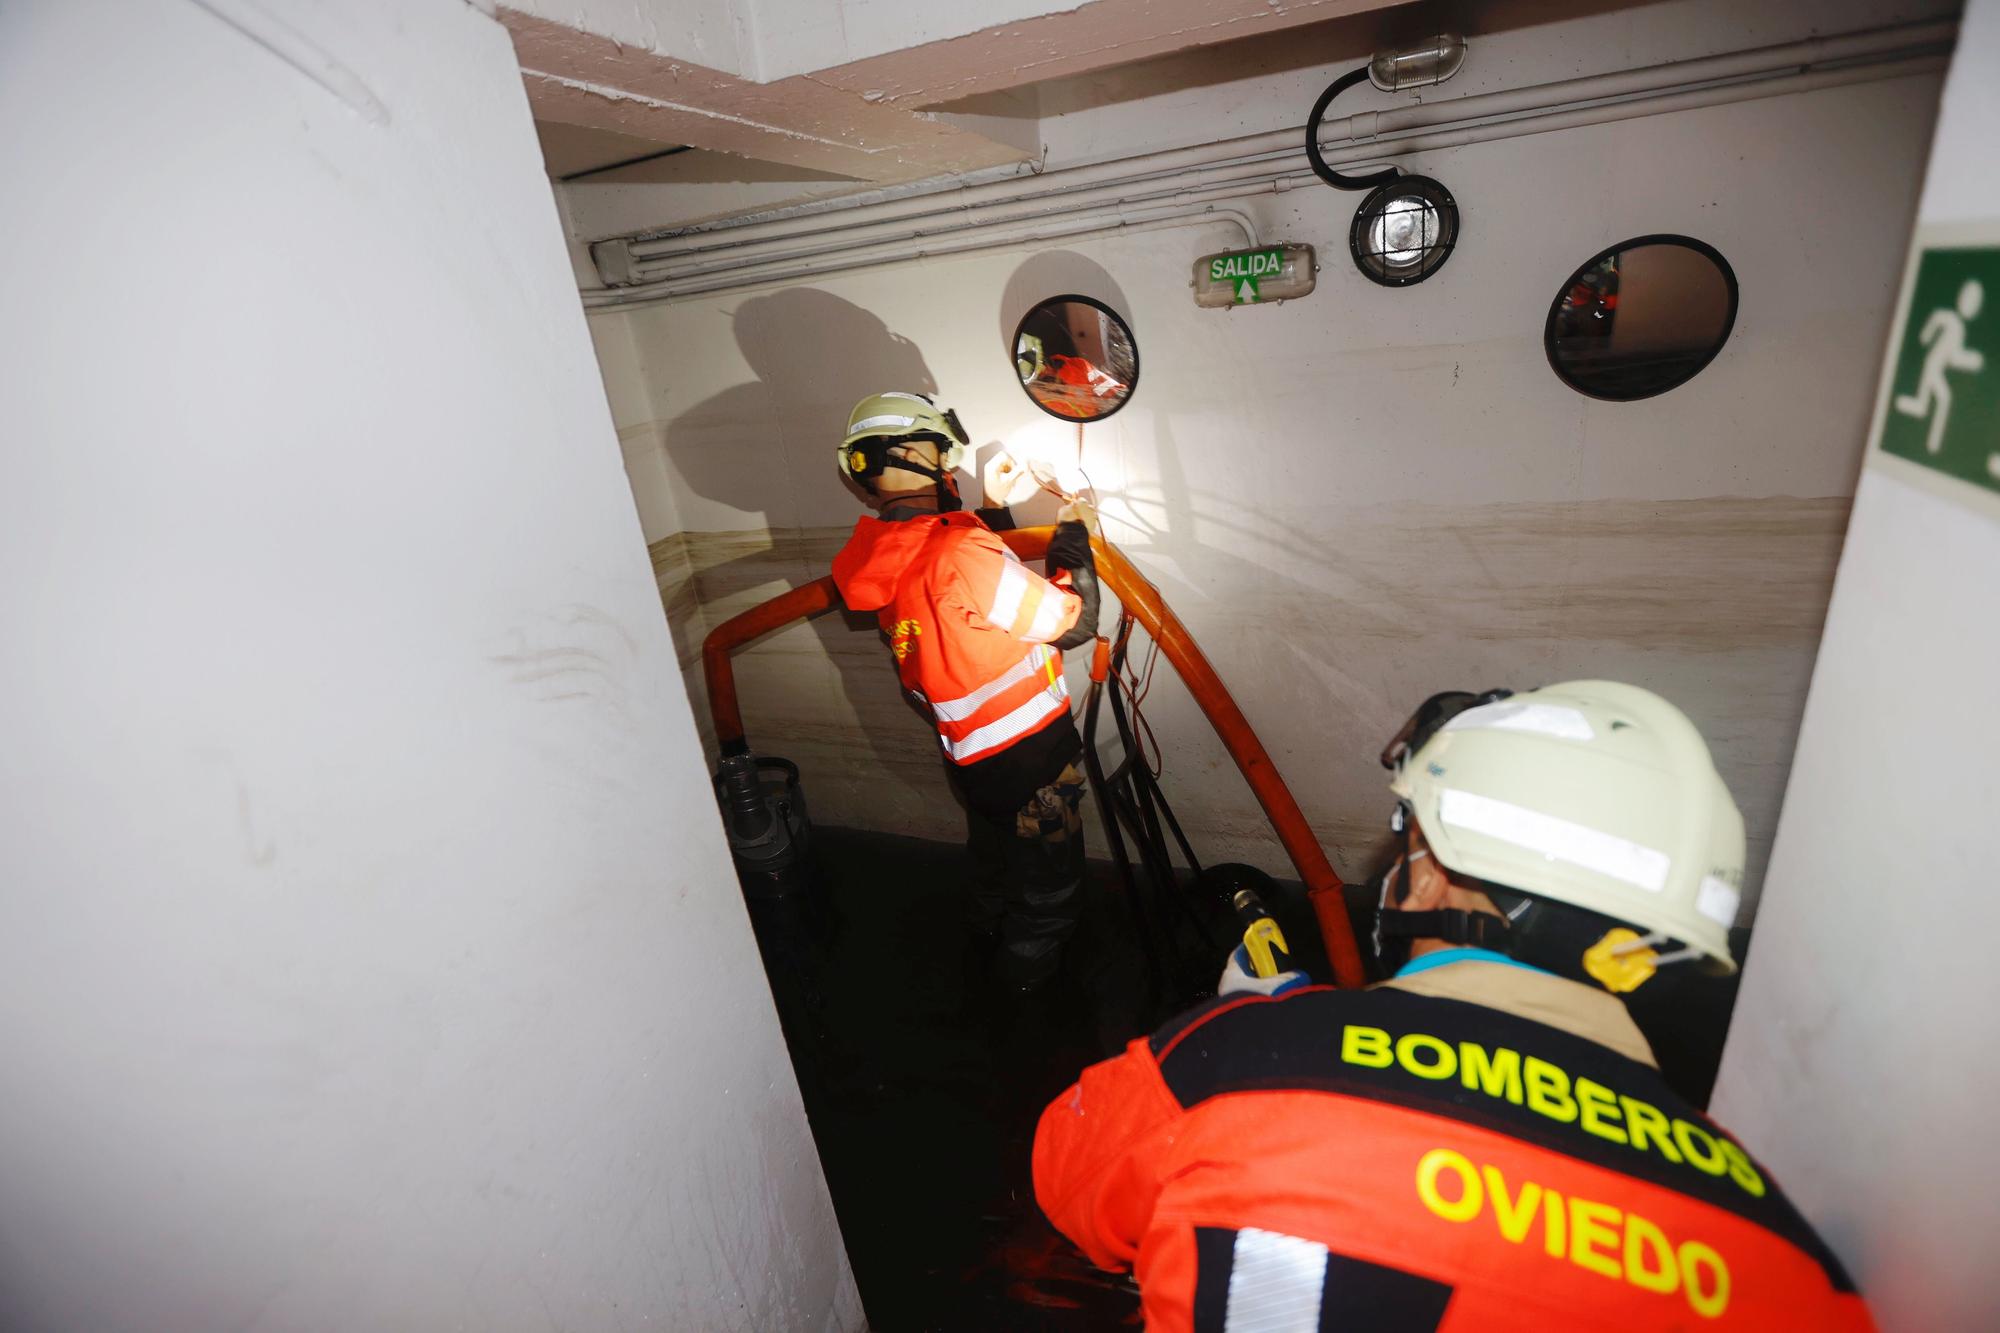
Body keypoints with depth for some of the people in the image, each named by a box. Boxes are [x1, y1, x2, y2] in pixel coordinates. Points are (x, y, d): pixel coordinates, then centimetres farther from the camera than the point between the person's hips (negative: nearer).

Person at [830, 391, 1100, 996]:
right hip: (1030, 751, -8)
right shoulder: (958, 554, -31)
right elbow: (1076, 621, -22)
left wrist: (994, 507, 7)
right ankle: (1030, 976, 39)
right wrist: (1072, 529, -8)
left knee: (996, 861, 33)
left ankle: (992, 937, 56)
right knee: (1048, 885, 18)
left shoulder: (877, 556, -4)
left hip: (972, 752, 8)